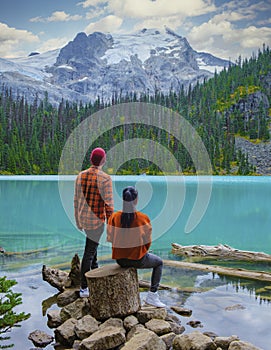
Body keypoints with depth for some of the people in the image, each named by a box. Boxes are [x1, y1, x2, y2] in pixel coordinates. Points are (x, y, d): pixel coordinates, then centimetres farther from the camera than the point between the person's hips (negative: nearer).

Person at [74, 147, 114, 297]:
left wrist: (78, 220, 19)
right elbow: (109, 204, -17)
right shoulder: (105, 178, -19)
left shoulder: (80, 176, 1)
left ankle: (95, 270, 46)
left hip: (83, 218, 7)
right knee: (89, 252, 1)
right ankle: (84, 288, 10)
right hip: (97, 220, -6)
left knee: (92, 242, 30)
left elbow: (76, 200, 8)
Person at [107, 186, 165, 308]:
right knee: (159, 262, 24)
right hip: (138, 259, -4)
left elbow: (111, 238, -1)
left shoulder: (114, 217, -9)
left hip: (120, 259, 4)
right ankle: (152, 295, 17)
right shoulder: (143, 218, -17)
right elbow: (147, 242, -7)